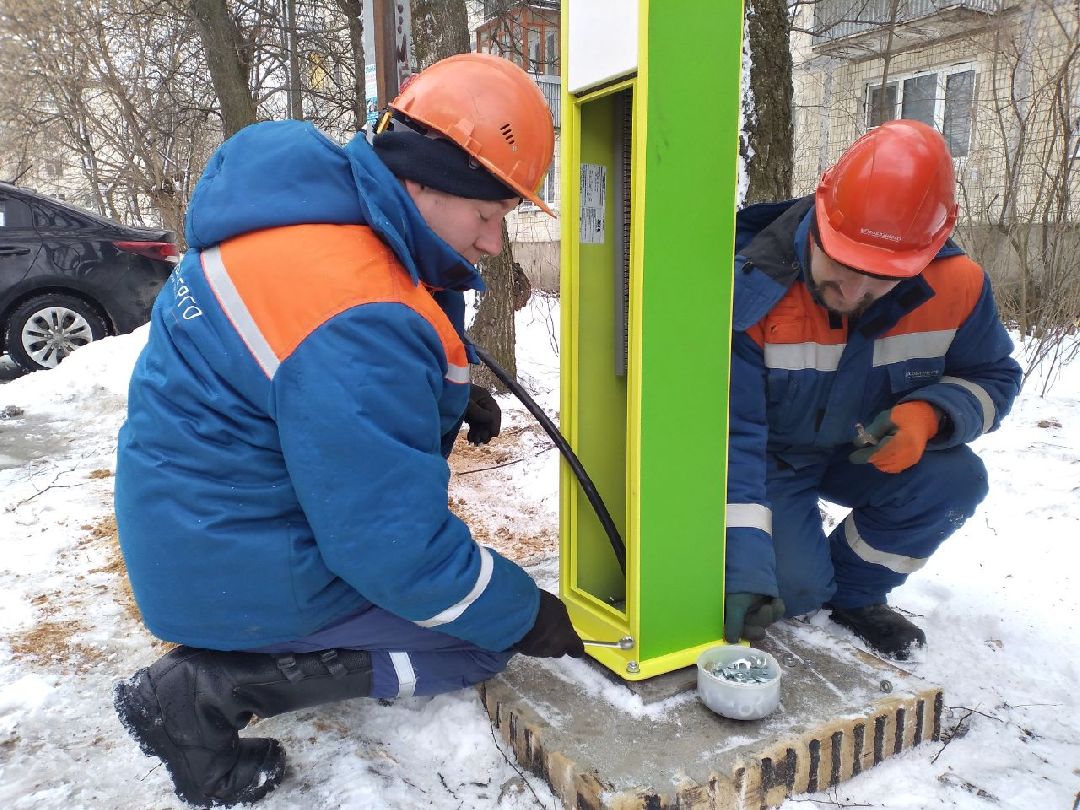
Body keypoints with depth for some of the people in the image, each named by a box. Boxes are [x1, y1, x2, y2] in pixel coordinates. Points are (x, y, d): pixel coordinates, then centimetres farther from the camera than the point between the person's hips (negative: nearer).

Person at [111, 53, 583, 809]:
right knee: (481, 640, 4)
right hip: (240, 570, -9)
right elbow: (396, 548, -26)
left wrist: (450, 397, 3)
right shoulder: (357, 318, -32)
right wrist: (521, 614, -10)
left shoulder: (314, 206, -2)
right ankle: (212, 687, -2)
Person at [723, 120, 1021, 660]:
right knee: (792, 588, -21)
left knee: (956, 479, -23)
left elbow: (992, 377, -1)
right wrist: (742, 571, -40)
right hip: (769, 460, -3)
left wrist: (929, 416, -27)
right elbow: (730, 434, -33)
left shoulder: (955, 286, -19)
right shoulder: (751, 291, -32)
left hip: (865, 456, 4)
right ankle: (812, 581, 20)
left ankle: (853, 592, 3)